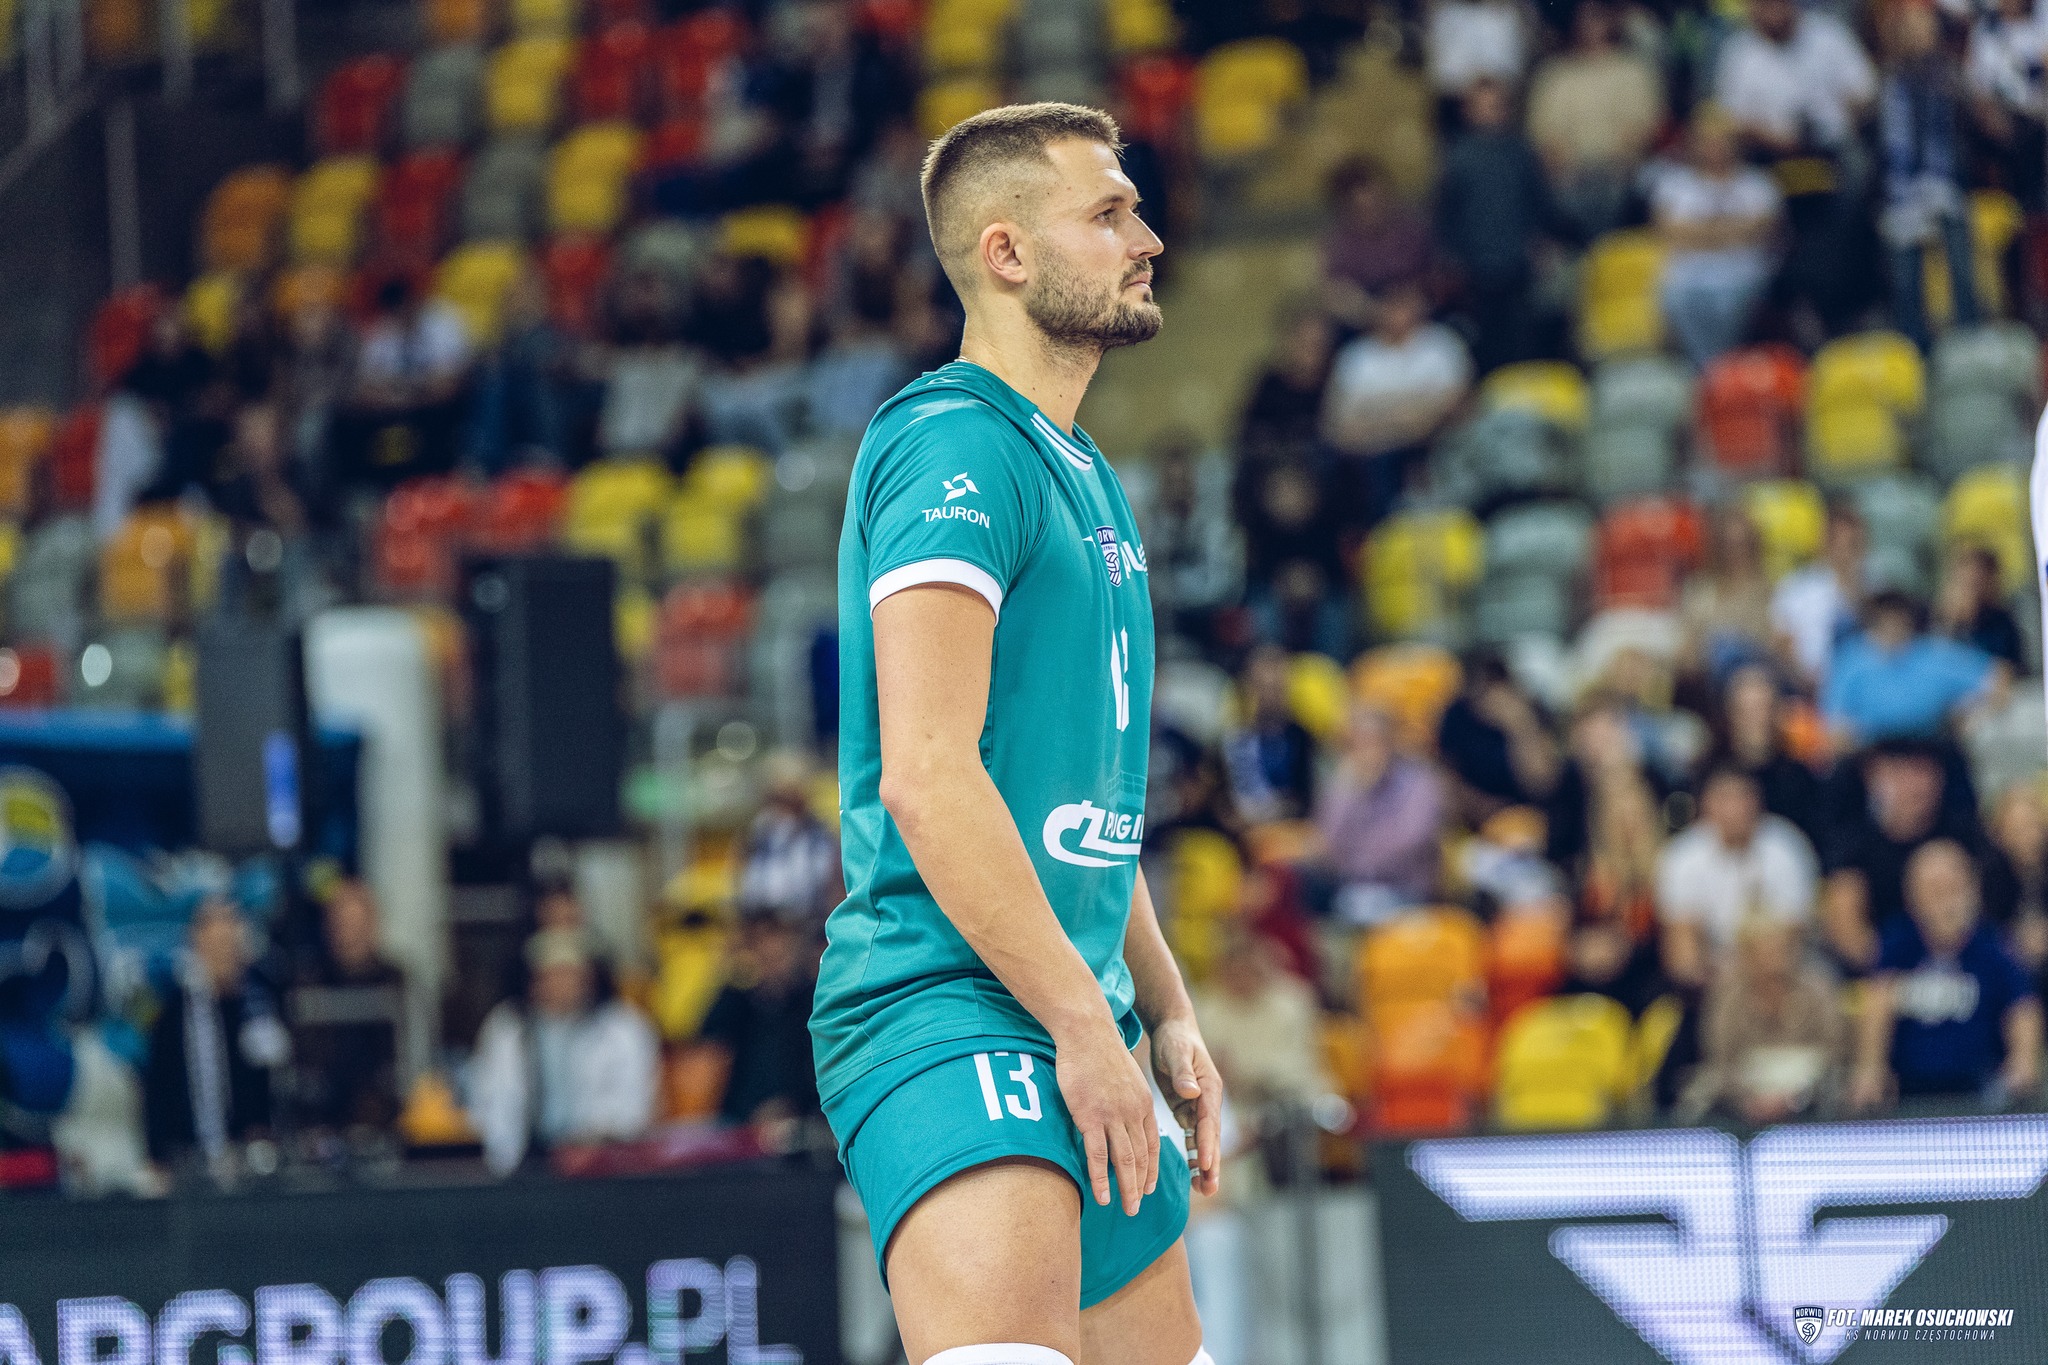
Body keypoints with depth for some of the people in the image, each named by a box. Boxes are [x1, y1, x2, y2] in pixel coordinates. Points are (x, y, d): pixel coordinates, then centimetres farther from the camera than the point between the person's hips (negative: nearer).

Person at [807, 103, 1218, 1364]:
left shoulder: (1086, 478, 21)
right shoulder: (957, 446, -11)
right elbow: (926, 776, -20)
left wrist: (1166, 1010, 19)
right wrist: (1083, 1021, -19)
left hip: (1074, 1026, 10)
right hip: (948, 1009, -10)